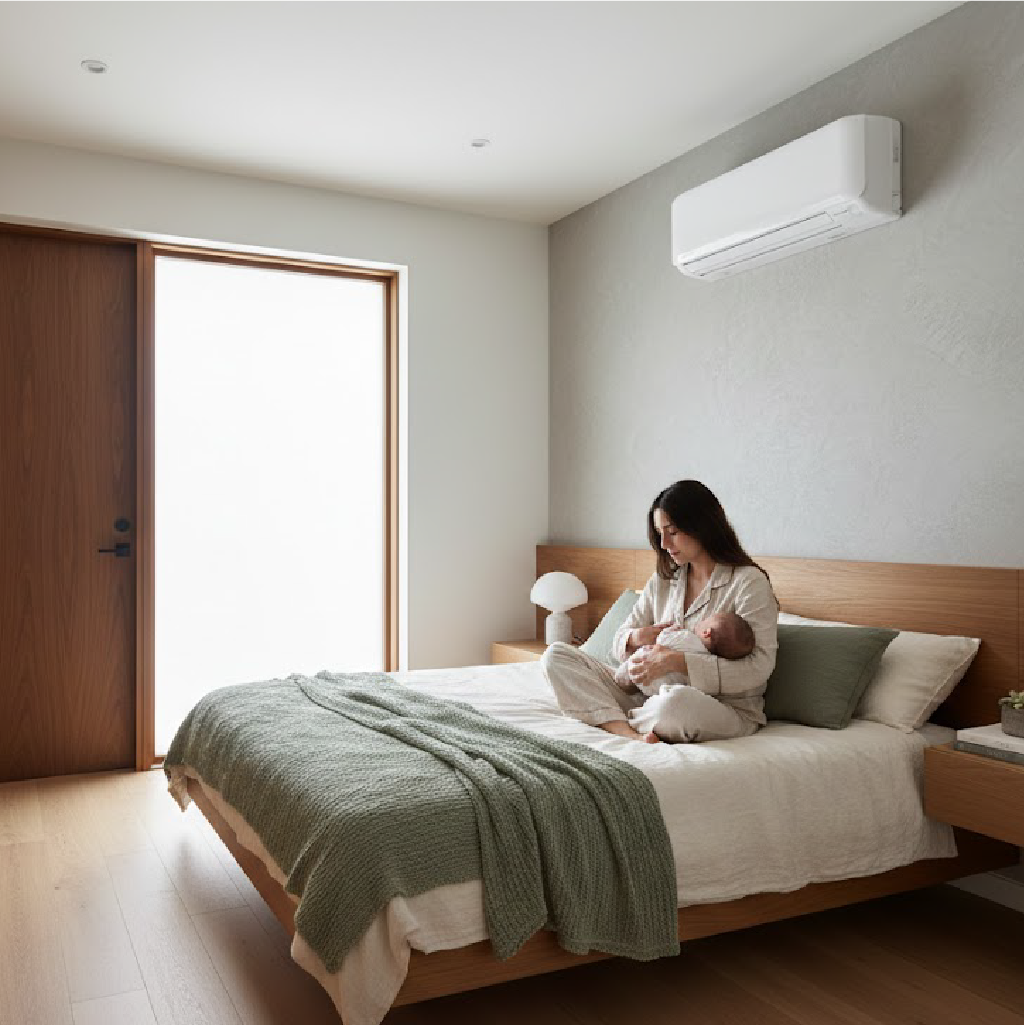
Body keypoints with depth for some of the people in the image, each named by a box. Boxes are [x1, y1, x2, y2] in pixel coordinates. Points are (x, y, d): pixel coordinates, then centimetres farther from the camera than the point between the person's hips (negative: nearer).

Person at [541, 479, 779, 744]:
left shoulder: (749, 582, -7)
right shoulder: (662, 581, 14)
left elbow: (759, 667, -17)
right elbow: (619, 640, 16)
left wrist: (676, 661, -24)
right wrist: (637, 637, -10)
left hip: (726, 710, -6)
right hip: (651, 695, 7)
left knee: (676, 701, -44)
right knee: (556, 655, -7)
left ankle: (614, 721, -13)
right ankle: (630, 734, -25)